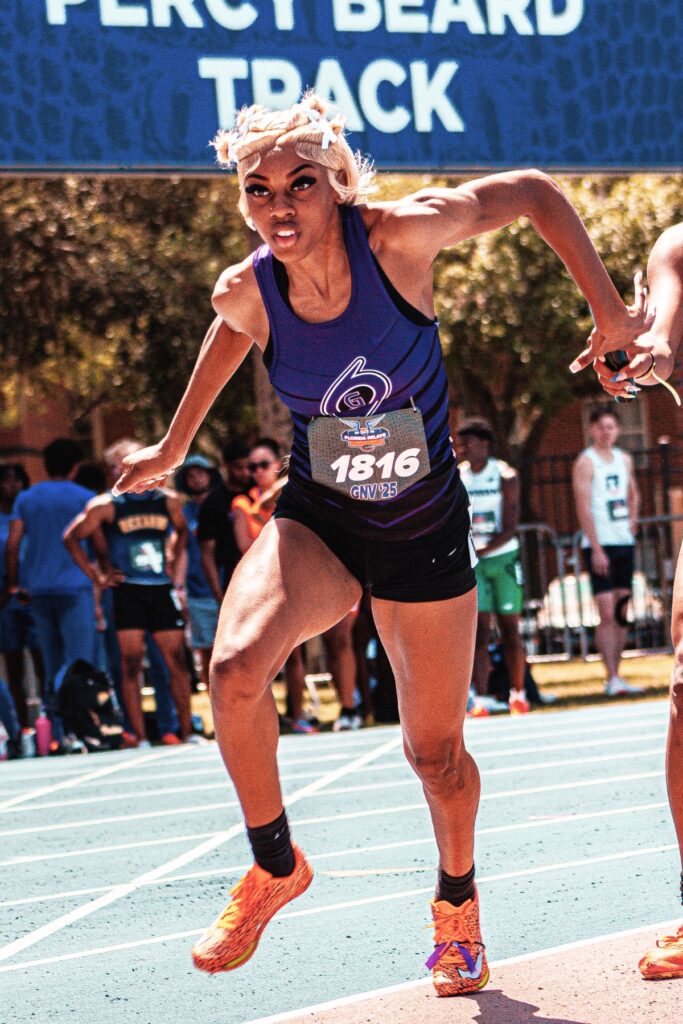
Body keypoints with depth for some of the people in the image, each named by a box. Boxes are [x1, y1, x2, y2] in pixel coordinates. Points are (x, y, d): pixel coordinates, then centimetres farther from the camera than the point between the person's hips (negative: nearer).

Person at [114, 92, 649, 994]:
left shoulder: (400, 235, -21)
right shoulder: (246, 293, -12)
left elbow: (535, 192, -7)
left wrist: (610, 312, -10)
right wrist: (175, 444, 24)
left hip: (425, 532, -1)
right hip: (314, 523, 1)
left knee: (436, 752, 10)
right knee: (235, 668, -29)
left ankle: (457, 904, 42)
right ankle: (274, 866, -4)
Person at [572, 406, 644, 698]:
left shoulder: (624, 460, 13)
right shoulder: (585, 462, -7)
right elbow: (583, 507, -13)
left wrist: (633, 519, 12)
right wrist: (596, 549, -19)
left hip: (625, 542, 7)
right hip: (600, 545, -7)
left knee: (622, 613, 7)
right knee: (606, 613, -11)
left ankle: (614, 677, 12)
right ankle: (613, 680, -14)